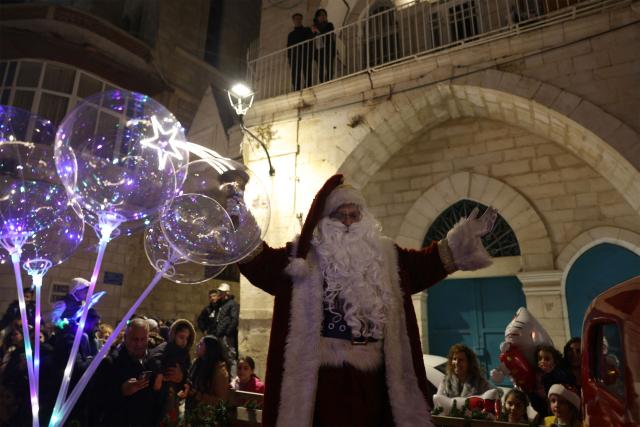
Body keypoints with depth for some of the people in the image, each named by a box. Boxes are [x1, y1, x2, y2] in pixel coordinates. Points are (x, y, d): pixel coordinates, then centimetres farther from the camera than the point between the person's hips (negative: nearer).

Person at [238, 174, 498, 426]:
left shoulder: (384, 254, 11)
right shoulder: (306, 254, -1)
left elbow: (425, 264, 17)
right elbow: (264, 263, -9)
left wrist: (460, 239, 12)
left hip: (372, 368, 4)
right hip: (326, 368, -4)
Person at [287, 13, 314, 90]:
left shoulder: (307, 30, 19)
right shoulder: (291, 34, 24)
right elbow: (288, 48, 18)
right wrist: (290, 59, 1)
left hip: (306, 56, -2)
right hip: (295, 58, 2)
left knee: (308, 76, -13)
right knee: (295, 78, -9)